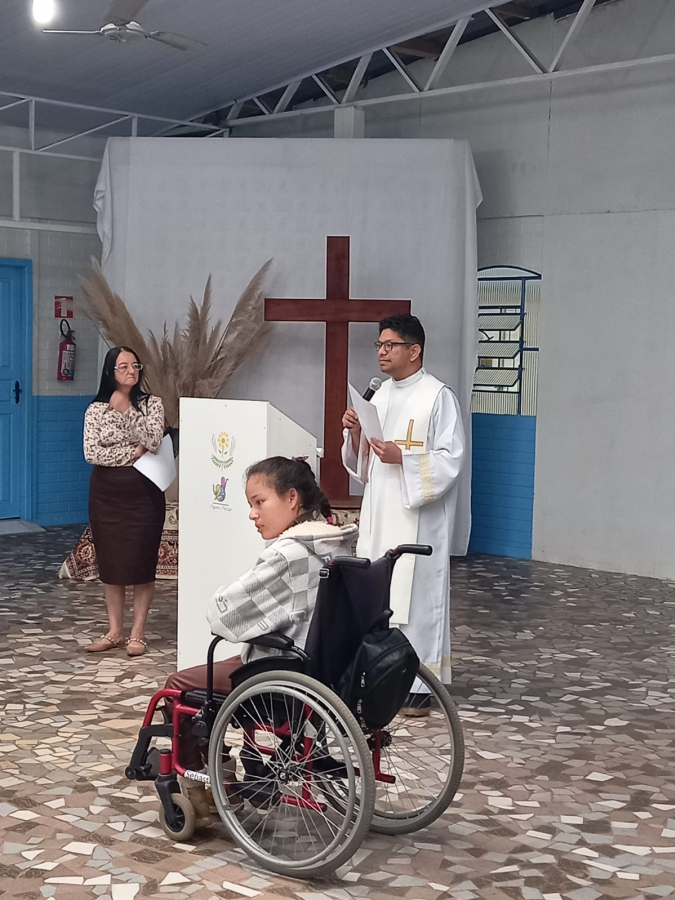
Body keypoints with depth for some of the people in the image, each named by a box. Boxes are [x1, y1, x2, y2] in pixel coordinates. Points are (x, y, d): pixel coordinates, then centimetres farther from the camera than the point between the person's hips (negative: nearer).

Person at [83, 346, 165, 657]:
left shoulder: (152, 404, 0)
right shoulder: (96, 409, 0)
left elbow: (152, 442, -16)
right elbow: (91, 453, -10)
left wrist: (124, 410, -17)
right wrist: (133, 452, -13)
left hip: (143, 492, -1)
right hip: (106, 493, 1)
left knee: (141, 562, 1)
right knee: (111, 562, 7)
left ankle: (137, 633, 9)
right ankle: (114, 631, 17)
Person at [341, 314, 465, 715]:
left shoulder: (438, 396, -9)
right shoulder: (381, 395, 14)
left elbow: (450, 459, -13)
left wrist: (403, 457, -23)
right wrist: (356, 433, 1)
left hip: (418, 519, -7)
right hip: (379, 514, 7)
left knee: (416, 595, -5)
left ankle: (420, 685, 2)